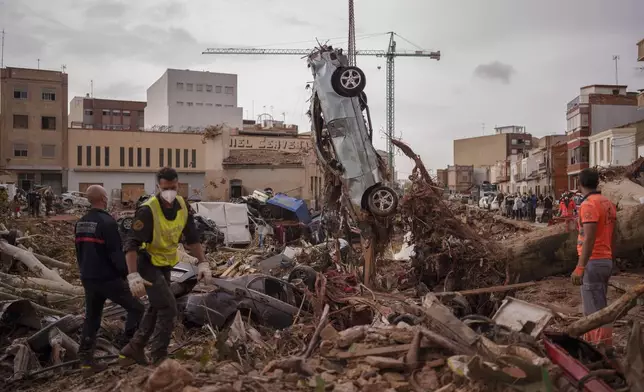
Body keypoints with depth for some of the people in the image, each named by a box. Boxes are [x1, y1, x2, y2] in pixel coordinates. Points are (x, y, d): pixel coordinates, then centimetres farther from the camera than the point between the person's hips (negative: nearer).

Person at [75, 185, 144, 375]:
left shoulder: (81, 223, 9)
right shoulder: (107, 222, -18)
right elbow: (116, 253, -20)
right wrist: (128, 273, -11)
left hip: (89, 279, 8)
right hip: (108, 278, -8)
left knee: (91, 318, 15)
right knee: (136, 309, 4)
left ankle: (86, 360, 15)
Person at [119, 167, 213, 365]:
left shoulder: (182, 206, -4)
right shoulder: (147, 210, -25)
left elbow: (192, 238, 6)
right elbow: (131, 244, -27)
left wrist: (203, 263, -2)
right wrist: (133, 276, -35)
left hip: (165, 265, 8)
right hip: (148, 264, -8)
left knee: (157, 308, 15)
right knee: (168, 308, -13)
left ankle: (133, 349, 29)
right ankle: (159, 358, -1)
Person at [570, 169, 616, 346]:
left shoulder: (589, 204, -15)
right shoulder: (607, 203, 12)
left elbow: (589, 239, -23)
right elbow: (612, 238, 16)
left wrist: (580, 267, -24)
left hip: (593, 262, -9)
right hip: (606, 261, 9)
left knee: (596, 312, -5)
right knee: (592, 309, 18)